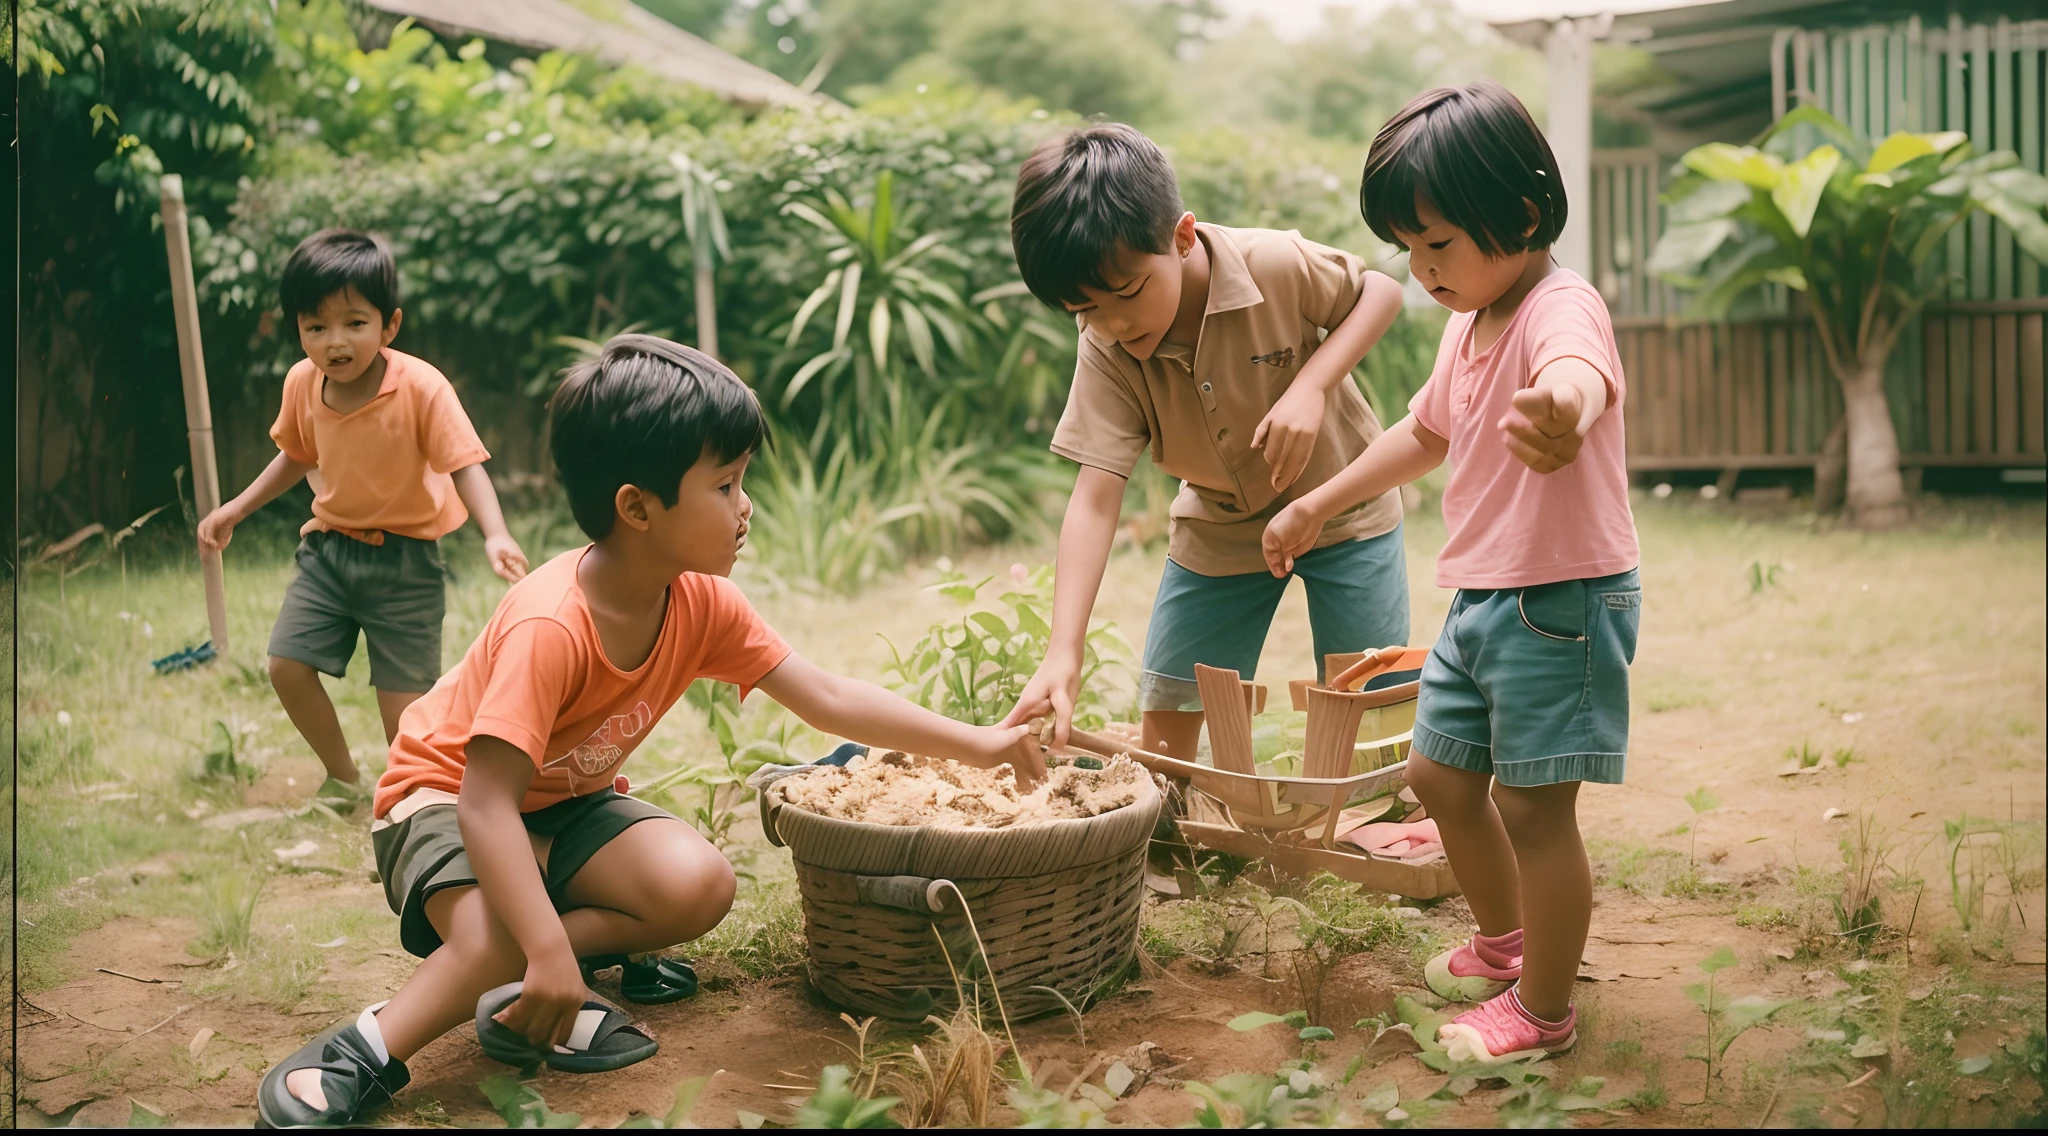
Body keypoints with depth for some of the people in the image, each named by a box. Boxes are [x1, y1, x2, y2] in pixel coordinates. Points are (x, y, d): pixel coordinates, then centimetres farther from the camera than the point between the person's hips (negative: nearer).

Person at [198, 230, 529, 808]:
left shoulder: (421, 387, -21)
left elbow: (465, 465, -22)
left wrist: (495, 535, -38)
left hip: (404, 558, -5)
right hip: (328, 545, 5)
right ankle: (343, 778, 20)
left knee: (403, 694, -3)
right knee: (287, 664, -2)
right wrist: (235, 509, 15)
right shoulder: (302, 383, -4)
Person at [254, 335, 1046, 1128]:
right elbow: (486, 801, -37)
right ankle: (371, 1047, -12)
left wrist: (977, 745, -10)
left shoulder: (703, 605, -13)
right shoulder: (549, 627, -35)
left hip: (567, 801, 7)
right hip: (446, 795, -7)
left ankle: (514, 992, -7)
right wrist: (549, 951, -42)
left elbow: (828, 699, -8)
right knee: (499, 943, -37)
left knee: (700, 886, -20)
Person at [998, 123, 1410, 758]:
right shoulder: (1106, 353, -21)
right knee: (1165, 713, 0)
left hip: (1340, 503, -2)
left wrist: (1310, 386, -28)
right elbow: (1095, 500, -27)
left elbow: (1380, 291, -10)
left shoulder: (1275, 265, -28)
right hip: (1221, 528, 2)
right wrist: (1063, 655, -37)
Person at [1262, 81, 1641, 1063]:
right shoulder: (1468, 322, 10)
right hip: (1482, 597, 10)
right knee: (1439, 776, 18)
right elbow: (1424, 434, 27)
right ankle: (1504, 941, 41)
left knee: (1533, 805, -3)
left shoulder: (1561, 308, -20)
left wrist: (1560, 414, -71)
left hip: (1564, 598, -10)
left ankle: (1542, 1010, 15)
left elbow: (1578, 374, -46)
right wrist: (1315, 506, 30)